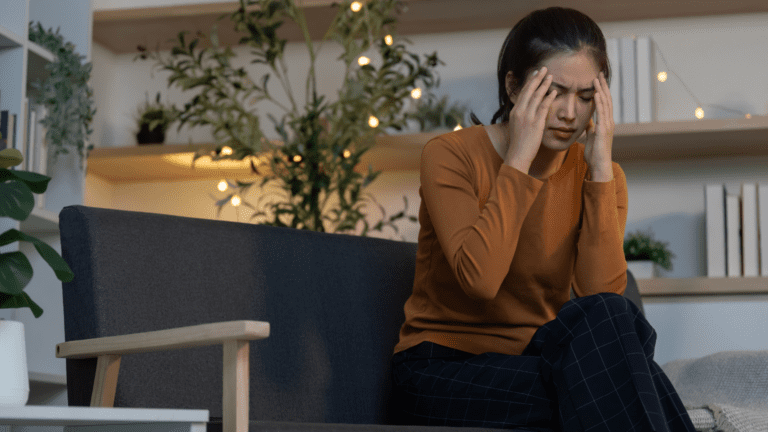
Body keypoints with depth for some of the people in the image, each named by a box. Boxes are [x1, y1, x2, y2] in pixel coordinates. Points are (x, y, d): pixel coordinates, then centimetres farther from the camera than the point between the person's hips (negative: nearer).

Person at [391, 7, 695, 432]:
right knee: (600, 321, -29)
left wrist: (601, 168, -16)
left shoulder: (598, 174, 3)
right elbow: (479, 278, -26)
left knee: (619, 326, -29)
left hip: (535, 359, 4)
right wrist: (519, 159, -22)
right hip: (444, 365, -4)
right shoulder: (449, 155, -9)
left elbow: (601, 292, -15)